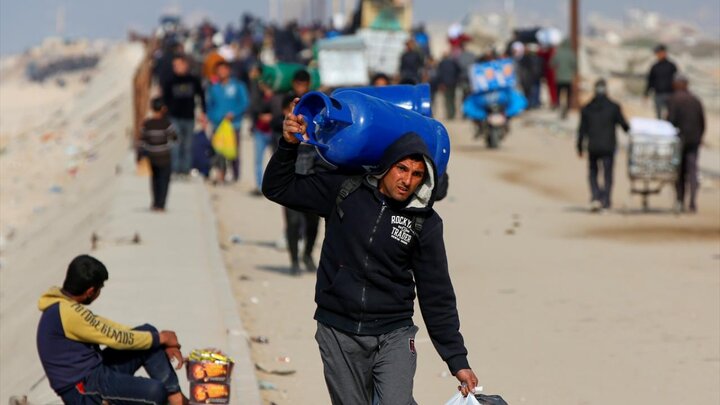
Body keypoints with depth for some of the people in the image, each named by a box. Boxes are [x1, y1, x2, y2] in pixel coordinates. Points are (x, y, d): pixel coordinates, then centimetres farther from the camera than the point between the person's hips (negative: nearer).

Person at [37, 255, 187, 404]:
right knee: (155, 392, -28)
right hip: (83, 390, -10)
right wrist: (160, 338, -2)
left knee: (148, 331, 4)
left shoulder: (64, 303, 9)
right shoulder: (69, 313, -23)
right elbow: (116, 337, -16)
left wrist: (161, 344, 7)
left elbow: (109, 328, 12)